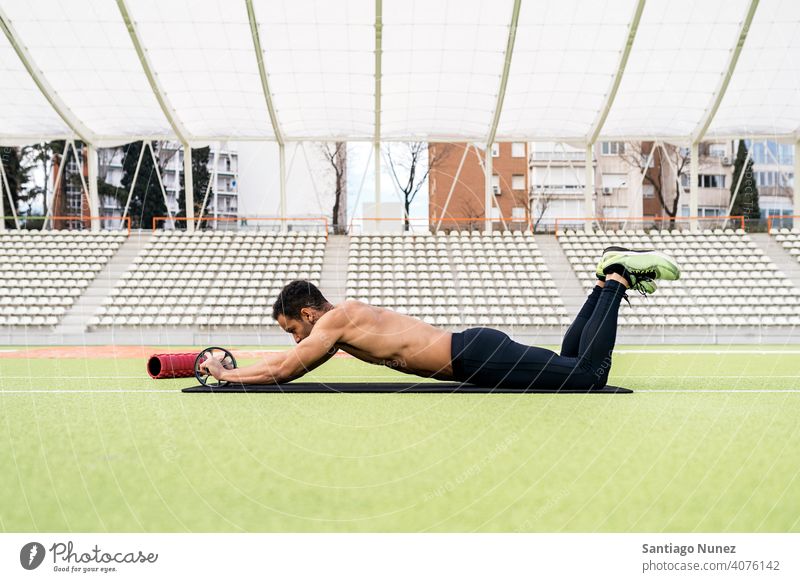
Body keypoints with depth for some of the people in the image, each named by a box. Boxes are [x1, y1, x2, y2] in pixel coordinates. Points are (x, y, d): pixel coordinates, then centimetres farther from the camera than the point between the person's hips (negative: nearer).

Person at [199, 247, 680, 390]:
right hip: (475, 348, 9)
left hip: (477, 356, -9)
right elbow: (289, 363, 32)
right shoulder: (346, 316, 19)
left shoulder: (334, 322, -7)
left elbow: (280, 372, -8)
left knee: (590, 375, -13)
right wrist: (232, 365, 29)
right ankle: (610, 277, 15)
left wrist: (224, 375, 7)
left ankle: (617, 277, -4)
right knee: (569, 363, 19)